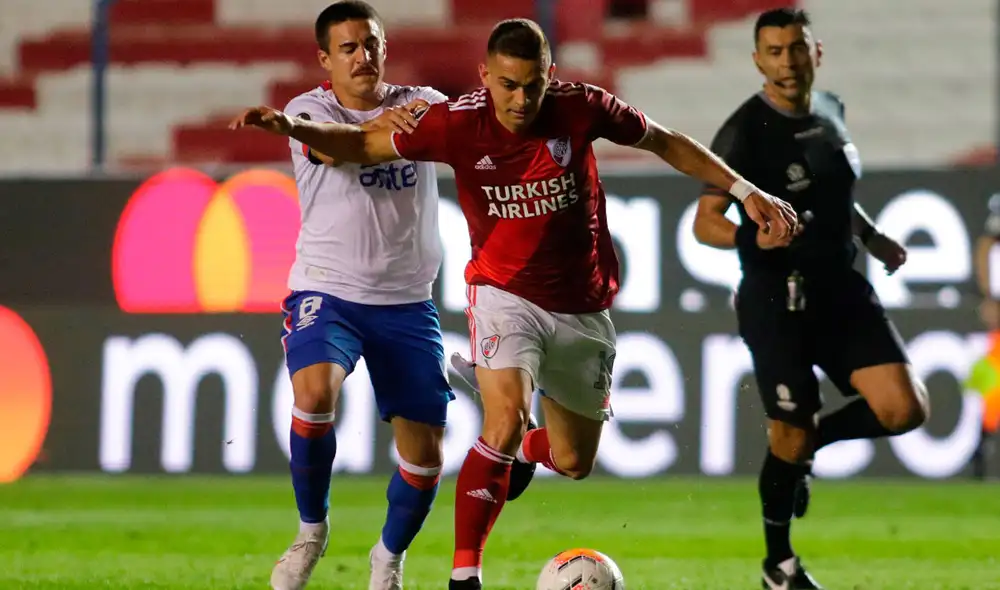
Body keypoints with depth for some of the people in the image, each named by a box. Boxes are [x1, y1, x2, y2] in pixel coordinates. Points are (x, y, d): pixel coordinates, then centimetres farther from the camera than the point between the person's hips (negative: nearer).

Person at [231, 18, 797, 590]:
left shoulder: (581, 108, -14)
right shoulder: (457, 123, -16)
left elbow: (664, 141, 1)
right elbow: (364, 144, -6)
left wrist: (743, 189, -1)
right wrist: (291, 127, -21)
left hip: (582, 307, 3)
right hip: (506, 295, -3)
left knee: (574, 462, 12)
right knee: (507, 420, -28)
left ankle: (525, 454, 51)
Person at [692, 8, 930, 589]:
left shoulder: (829, 111, 7)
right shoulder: (744, 132, -14)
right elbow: (705, 222, -13)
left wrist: (872, 236, 12)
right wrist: (751, 237, -32)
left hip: (841, 286, 6)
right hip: (777, 301, -6)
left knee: (905, 409, -9)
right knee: (790, 437, 1)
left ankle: (810, 443, 20)